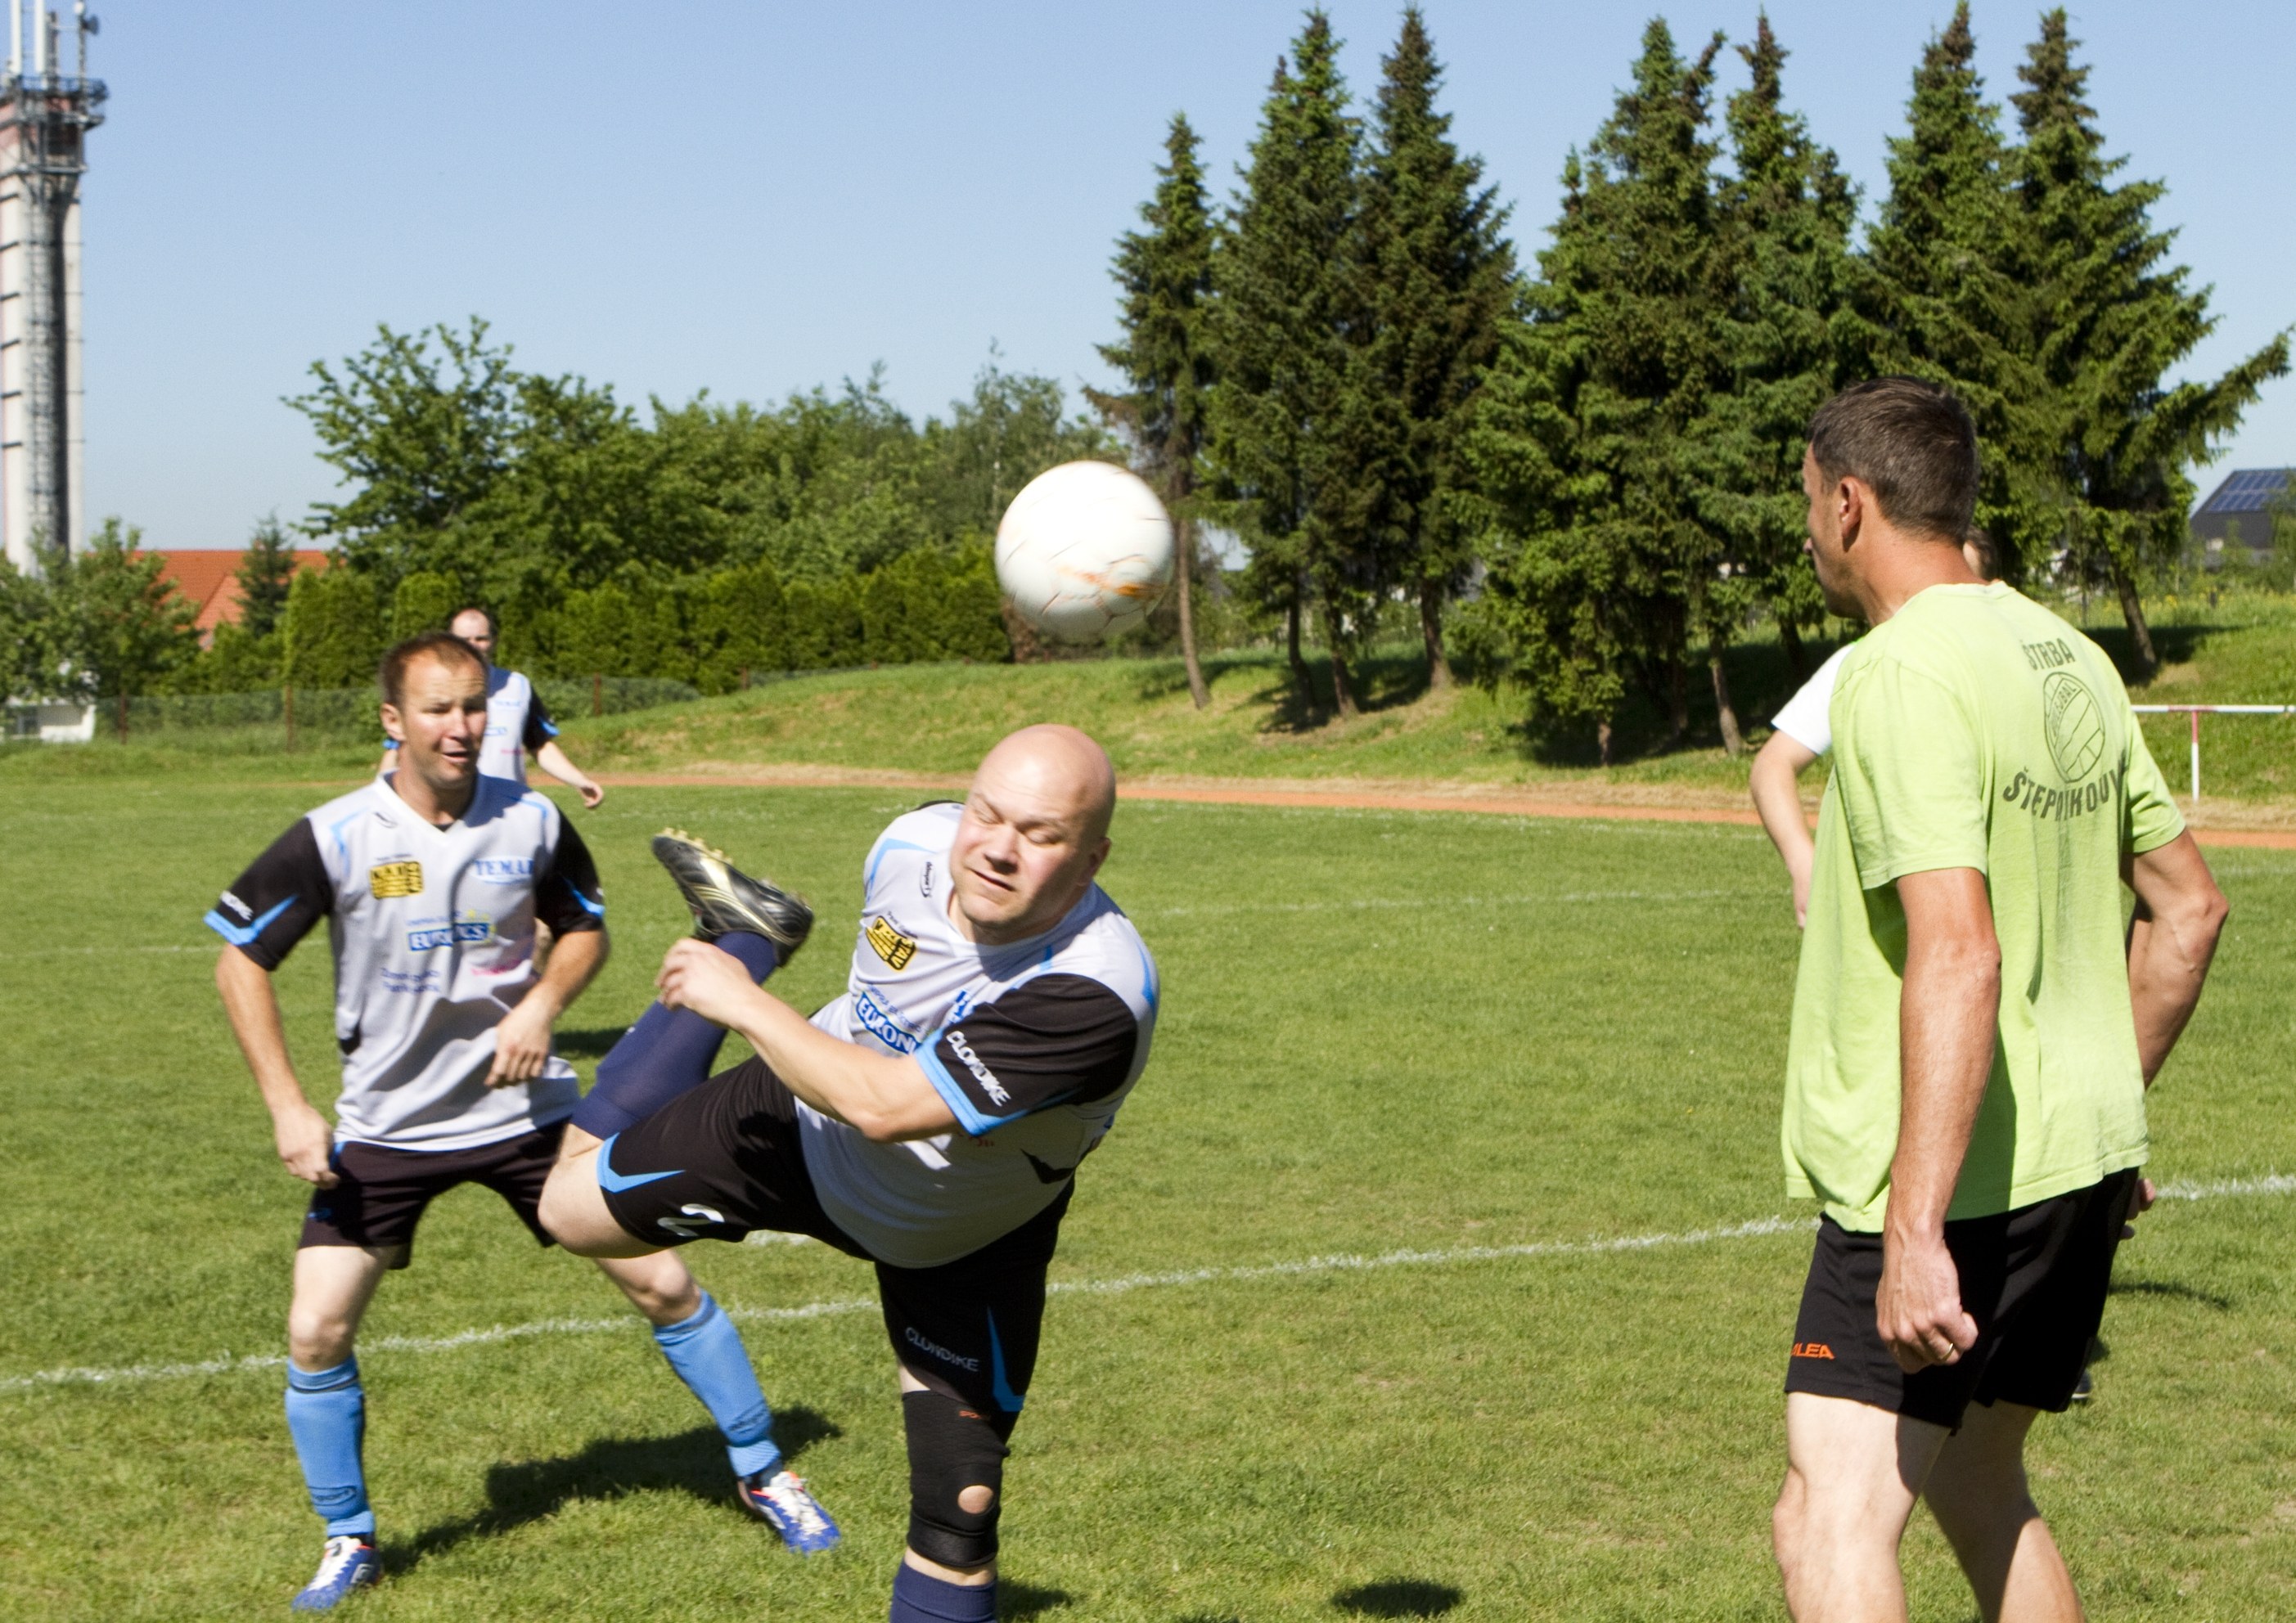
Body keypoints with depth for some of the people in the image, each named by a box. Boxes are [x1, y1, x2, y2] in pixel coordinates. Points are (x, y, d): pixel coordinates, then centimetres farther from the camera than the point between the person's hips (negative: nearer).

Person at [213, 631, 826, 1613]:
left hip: (525, 1108, 1)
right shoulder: (333, 840, -15)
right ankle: (348, 1541, 15)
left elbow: (585, 928, 9)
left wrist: (541, 1004, -12)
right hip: (386, 1127, -1)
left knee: (662, 1283, 0)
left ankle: (762, 1472, 20)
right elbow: (240, 963, -7)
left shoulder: (531, 823, -8)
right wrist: (287, 1108, -14)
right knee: (317, 1331, -7)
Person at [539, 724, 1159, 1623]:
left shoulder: (1097, 996, -43)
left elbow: (884, 1107, -42)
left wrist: (743, 1004, -31)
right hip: (806, 1121, 4)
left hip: (957, 1244, -3)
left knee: (959, 1514, -8)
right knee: (574, 1208, 16)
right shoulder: (913, 843, -25)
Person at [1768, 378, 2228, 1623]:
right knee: (1974, 1485, 23)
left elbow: (1958, 959, -28)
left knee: (1832, 1521, -12)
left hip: (1954, 1181, -9)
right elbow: (2188, 907, 18)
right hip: (2084, 1160, 9)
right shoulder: (2068, 659, 11)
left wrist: (1913, 1233, -31)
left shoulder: (1906, 677, -17)